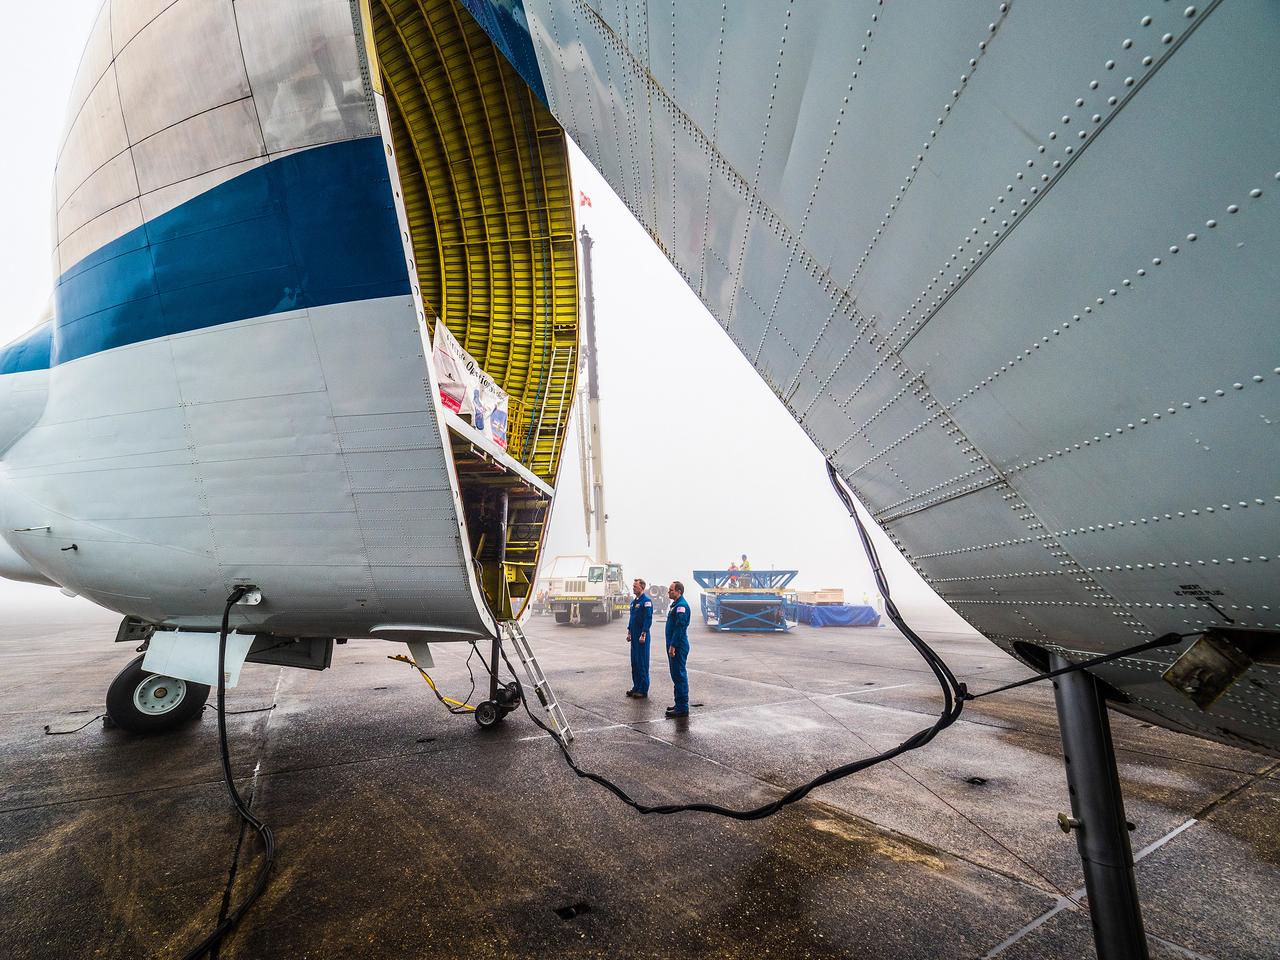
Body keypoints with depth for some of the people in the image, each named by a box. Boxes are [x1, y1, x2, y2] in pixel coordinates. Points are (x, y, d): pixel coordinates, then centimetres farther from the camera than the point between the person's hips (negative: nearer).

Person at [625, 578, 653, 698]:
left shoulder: (646, 601, -13)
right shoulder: (633, 601, 14)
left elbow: (648, 619, -17)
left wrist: (643, 635, -20)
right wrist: (629, 632, 16)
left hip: (642, 637, -9)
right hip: (634, 636, 9)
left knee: (642, 663, -2)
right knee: (634, 662, 13)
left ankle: (643, 690, 5)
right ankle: (636, 687, 23)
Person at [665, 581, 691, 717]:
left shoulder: (681, 605, -17)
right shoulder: (676, 604, 15)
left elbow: (679, 627, -23)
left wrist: (673, 646, -22)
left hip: (678, 647, -10)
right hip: (674, 646, 10)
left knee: (679, 676, -5)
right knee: (676, 675, 15)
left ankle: (682, 708, 0)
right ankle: (679, 704, 24)